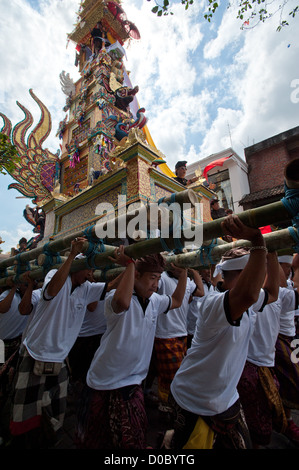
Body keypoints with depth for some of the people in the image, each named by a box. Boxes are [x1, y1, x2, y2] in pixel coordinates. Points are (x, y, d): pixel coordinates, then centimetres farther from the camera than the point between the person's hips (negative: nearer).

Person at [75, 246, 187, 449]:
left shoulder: (155, 301, -1)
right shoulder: (116, 297, -23)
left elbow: (177, 301, 14)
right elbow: (122, 302, -47)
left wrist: (183, 270, 4)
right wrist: (130, 263, -39)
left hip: (133, 382, 5)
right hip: (105, 381, -5)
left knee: (132, 439, 18)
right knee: (96, 439, 17)